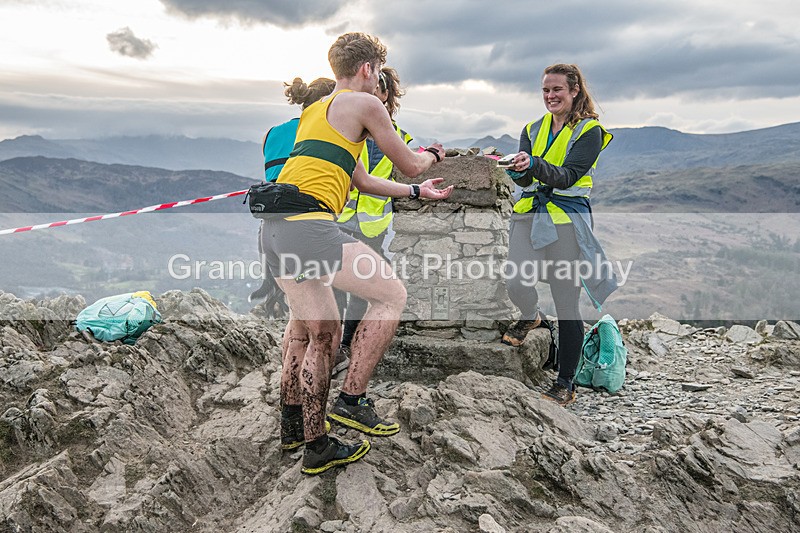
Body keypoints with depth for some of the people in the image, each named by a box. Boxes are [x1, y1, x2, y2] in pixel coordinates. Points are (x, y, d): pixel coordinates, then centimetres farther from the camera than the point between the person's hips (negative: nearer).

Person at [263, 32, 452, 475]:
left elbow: (362, 181, 33)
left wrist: (418, 193, 39)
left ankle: (294, 426, 28)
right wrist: (434, 154, 33)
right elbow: (410, 166, 10)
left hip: (275, 227, 9)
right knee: (391, 294, 3)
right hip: (309, 225, -9)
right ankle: (352, 400, 4)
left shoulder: (315, 110, 30)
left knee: (319, 330, 19)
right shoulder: (364, 103, 3)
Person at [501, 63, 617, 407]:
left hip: (567, 219, -4)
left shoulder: (589, 131, 0)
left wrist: (535, 164, -32)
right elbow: (525, 180, 3)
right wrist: (518, 170, -21)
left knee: (566, 303, -1)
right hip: (530, 214, 4)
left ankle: (565, 384, 13)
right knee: (515, 283, -17)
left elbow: (567, 176, -14)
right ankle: (530, 317, 23)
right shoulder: (533, 130, 15)